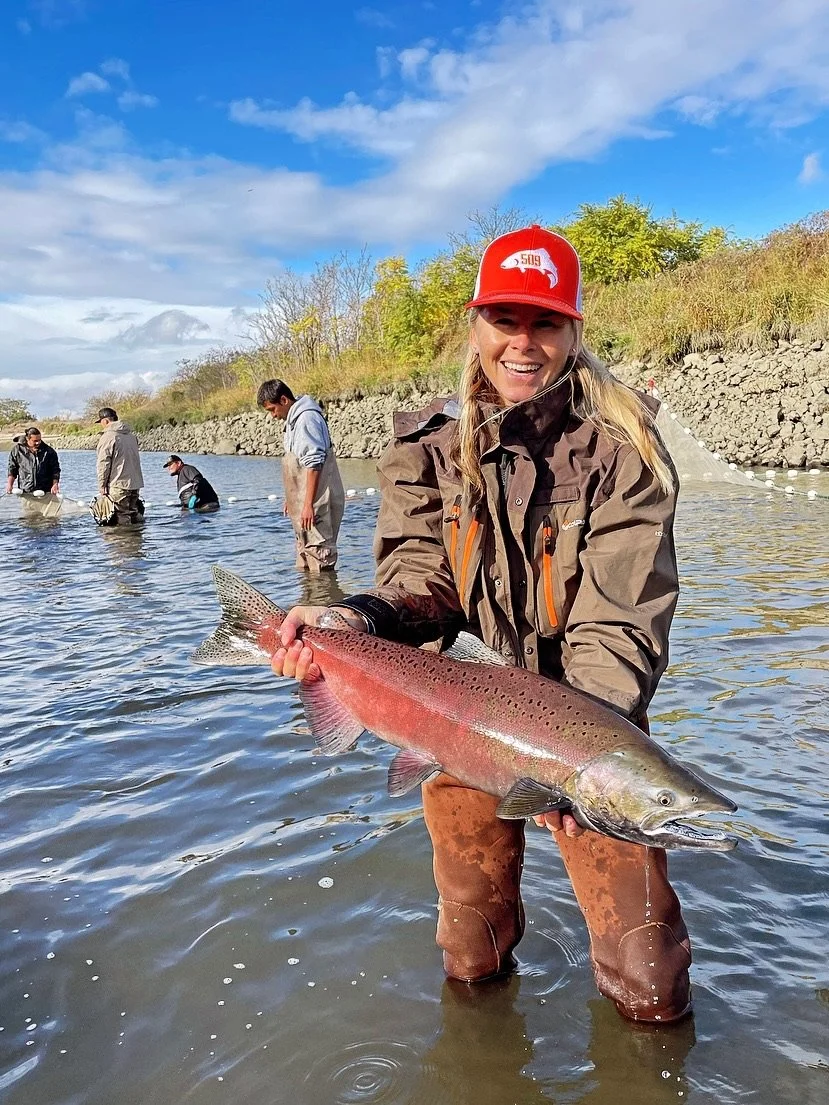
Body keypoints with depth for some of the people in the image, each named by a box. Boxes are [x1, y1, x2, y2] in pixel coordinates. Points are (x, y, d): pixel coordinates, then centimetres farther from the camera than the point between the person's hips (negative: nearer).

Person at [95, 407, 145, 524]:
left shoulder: (107, 437, -10)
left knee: (122, 519, -5)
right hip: (136, 484, 8)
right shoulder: (131, 435, 15)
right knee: (135, 514, 14)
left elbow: (103, 464, -12)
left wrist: (102, 487, -5)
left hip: (118, 485, -8)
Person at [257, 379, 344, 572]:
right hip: (303, 501, 11)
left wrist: (308, 504, -24)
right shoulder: (294, 419, 15)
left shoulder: (307, 418, -16)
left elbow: (314, 464, -22)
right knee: (304, 548, 18)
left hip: (316, 504, -11)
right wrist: (291, 498, 25)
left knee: (318, 550, -9)